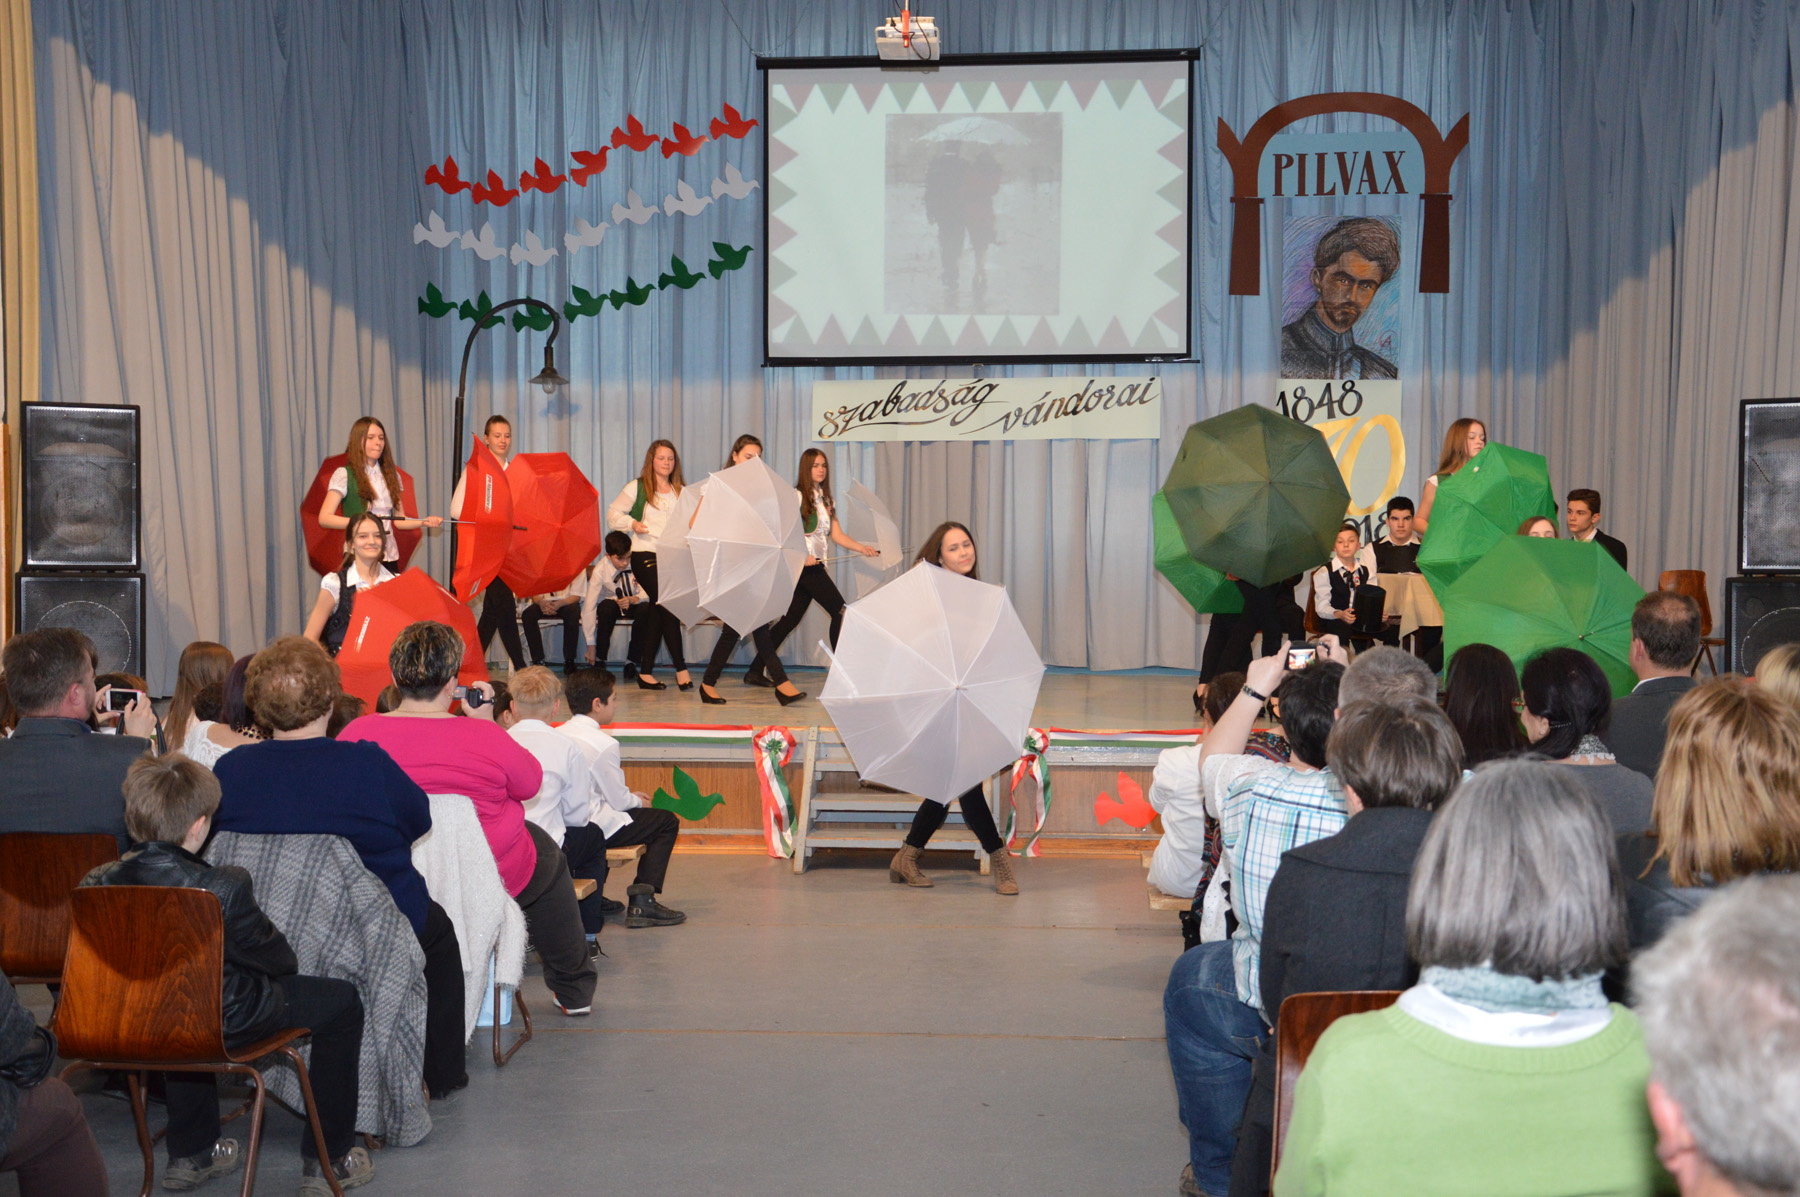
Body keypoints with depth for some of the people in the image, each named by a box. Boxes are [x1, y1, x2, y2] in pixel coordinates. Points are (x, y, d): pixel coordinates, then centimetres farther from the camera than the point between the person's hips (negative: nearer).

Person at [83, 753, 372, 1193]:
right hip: (222, 1024, -6)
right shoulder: (223, 888, -27)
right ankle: (328, 1159, 21)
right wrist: (283, 959, 10)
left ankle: (189, 1154, 45)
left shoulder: (96, 884, -13)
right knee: (342, 1001, 14)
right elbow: (278, 960, -14)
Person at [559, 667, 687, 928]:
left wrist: (628, 794, 19)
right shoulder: (604, 744, -17)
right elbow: (619, 800, -11)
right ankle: (641, 903, -2)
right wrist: (638, 801, 10)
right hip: (592, 830, -8)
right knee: (667, 822, 5)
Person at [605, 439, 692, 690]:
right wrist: (632, 523, -9)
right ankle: (680, 668, -12)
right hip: (645, 555, -4)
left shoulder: (681, 492, 15)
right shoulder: (637, 488, 4)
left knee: (656, 610, 4)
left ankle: (645, 672, 10)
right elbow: (613, 515, 6)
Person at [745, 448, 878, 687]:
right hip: (804, 563, -8)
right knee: (840, 612, -9)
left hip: (815, 564, 8)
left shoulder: (826, 500, 19)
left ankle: (756, 671, 10)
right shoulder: (797, 496, -6)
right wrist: (802, 555, -23)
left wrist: (862, 548, -1)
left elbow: (837, 535, 13)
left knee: (791, 619, 7)